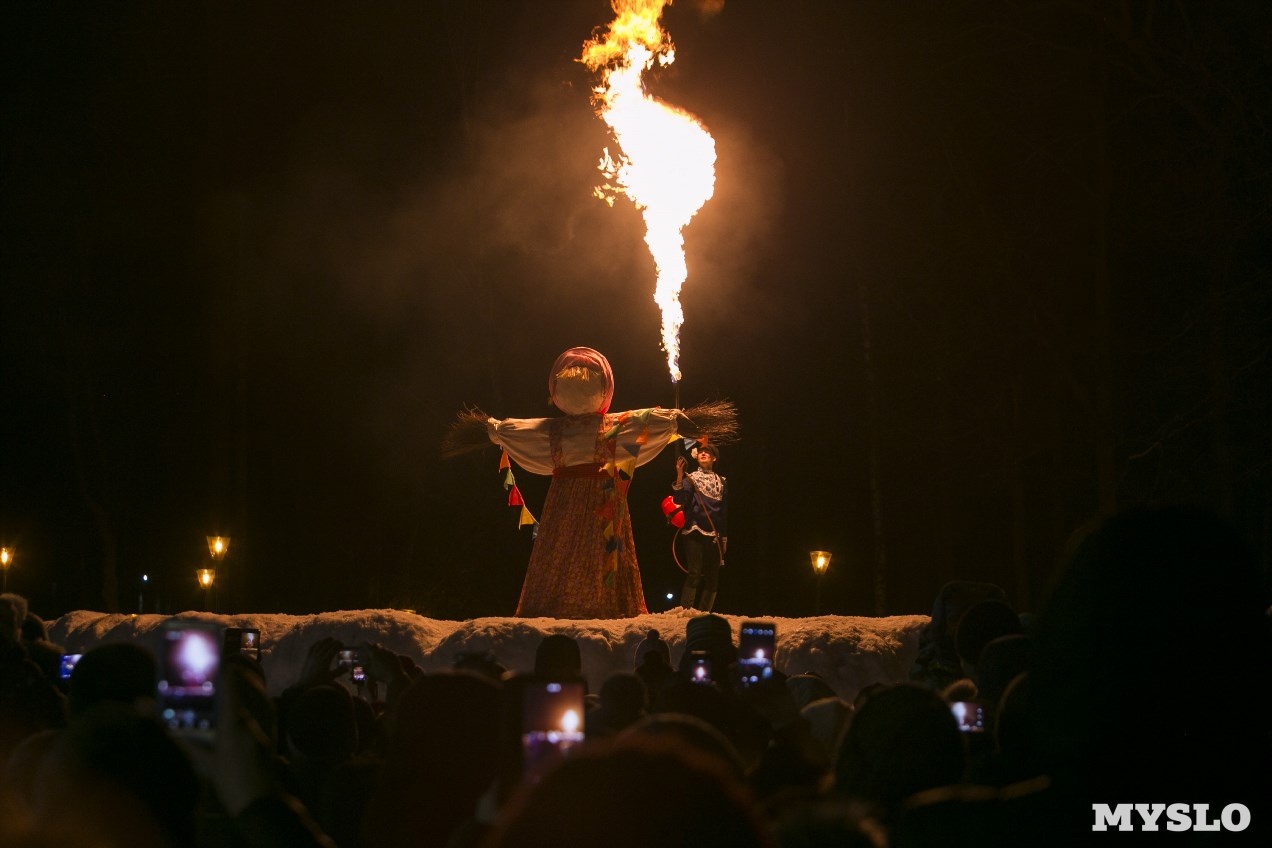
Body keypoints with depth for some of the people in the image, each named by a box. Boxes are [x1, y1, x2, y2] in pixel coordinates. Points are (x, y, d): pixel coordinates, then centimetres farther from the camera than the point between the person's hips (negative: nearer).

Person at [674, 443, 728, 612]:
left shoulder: (722, 482, 15)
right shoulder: (691, 478, 6)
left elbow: (725, 512, 16)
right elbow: (681, 500, -11)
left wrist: (724, 538, 12)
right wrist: (679, 476, -23)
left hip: (714, 535, 4)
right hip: (695, 532, -4)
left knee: (712, 577, 1)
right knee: (694, 573, -14)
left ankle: (705, 612, 4)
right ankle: (686, 609, -16)